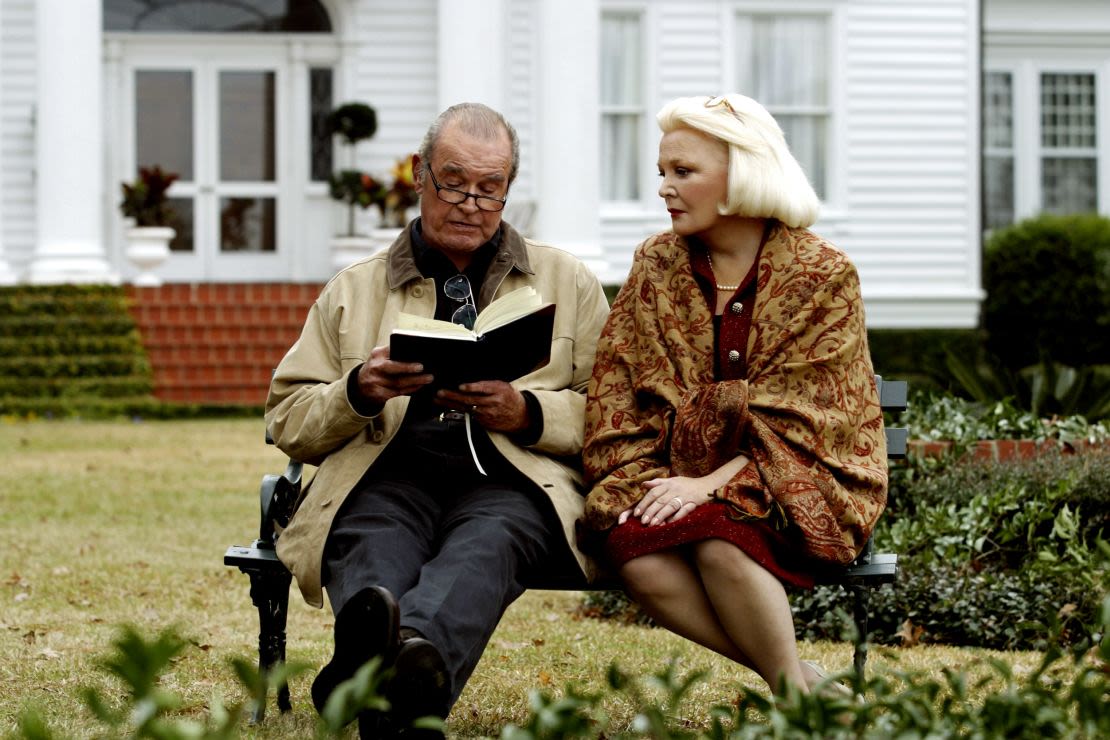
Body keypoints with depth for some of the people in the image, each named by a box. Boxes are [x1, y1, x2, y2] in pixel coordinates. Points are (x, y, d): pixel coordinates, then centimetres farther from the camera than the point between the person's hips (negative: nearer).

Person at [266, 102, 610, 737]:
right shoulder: (352, 291, 26)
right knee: (372, 539, -37)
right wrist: (359, 393, -1)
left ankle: (417, 651, -72)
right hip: (389, 471, 1)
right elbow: (288, 422, 20)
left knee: (487, 539, -39)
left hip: (511, 476, -1)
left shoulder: (569, 281, 25)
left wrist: (529, 413, -5)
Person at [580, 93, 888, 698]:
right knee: (635, 552, -29)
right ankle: (803, 683, -21)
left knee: (716, 539, -36)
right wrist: (643, 481, -13)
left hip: (801, 484, -4)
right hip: (686, 482, 4)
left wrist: (714, 483, -22)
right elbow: (618, 394, 4)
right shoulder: (656, 267, 9)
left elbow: (802, 416, -11)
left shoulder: (824, 276, -4)